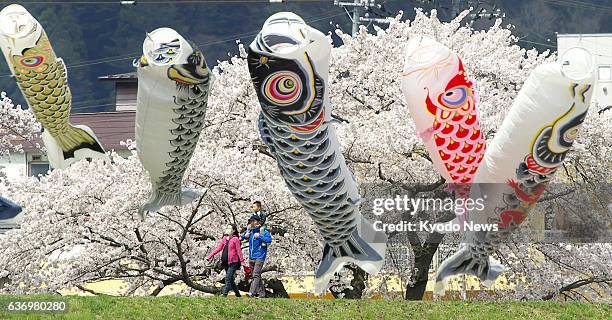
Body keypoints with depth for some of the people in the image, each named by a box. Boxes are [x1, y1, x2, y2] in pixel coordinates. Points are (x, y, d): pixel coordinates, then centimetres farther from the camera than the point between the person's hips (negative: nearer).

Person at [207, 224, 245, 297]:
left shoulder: (235, 239, -5)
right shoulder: (224, 238, 13)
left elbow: (239, 251, -9)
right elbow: (218, 248, 15)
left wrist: (242, 261, -15)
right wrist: (210, 256, 10)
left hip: (233, 262, -7)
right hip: (225, 262, 7)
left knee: (228, 278, -16)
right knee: (231, 280, 11)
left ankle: (225, 294, -21)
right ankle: (238, 295, 21)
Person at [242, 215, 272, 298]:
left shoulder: (263, 231, -8)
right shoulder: (250, 231, 11)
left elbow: (269, 240, -20)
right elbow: (242, 237, 26)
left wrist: (259, 237, -21)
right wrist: (245, 235, 4)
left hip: (259, 257, -7)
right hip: (251, 257, 7)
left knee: (256, 275, -16)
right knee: (257, 275, 12)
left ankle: (252, 292, -26)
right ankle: (261, 293, 18)